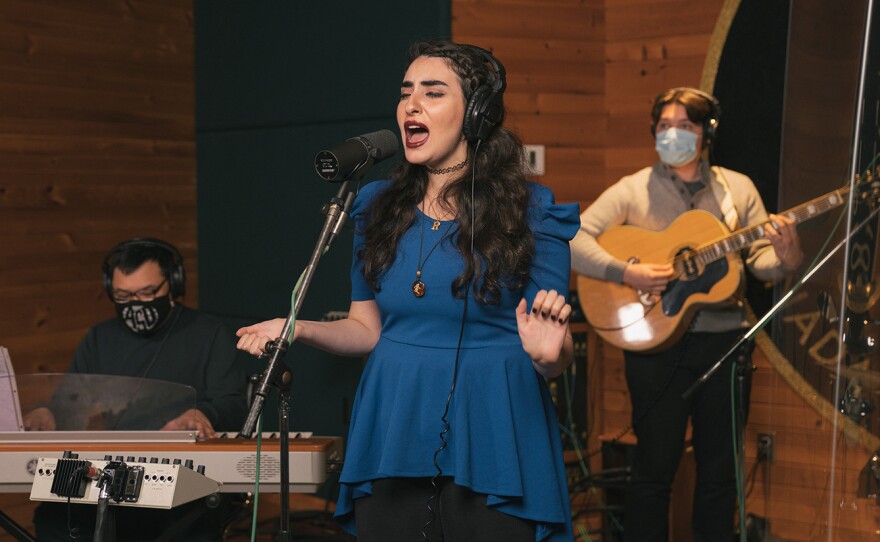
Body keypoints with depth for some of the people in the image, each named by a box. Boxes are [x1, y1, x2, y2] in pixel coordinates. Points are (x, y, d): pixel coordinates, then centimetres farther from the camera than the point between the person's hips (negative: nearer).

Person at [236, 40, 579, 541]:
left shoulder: (531, 213, -6)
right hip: (392, 439, 4)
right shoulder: (379, 206, 6)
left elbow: (557, 360, -4)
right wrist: (299, 329, -3)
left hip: (493, 447, -3)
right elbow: (368, 328, 13)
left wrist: (549, 354, -26)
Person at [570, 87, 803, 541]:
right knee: (655, 466, 4)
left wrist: (784, 257, -18)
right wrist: (626, 273, -23)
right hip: (656, 342, -3)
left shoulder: (737, 188, 7)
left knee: (720, 467, 11)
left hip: (724, 340, 3)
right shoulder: (634, 189, -2)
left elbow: (760, 261, 4)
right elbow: (572, 241, -11)